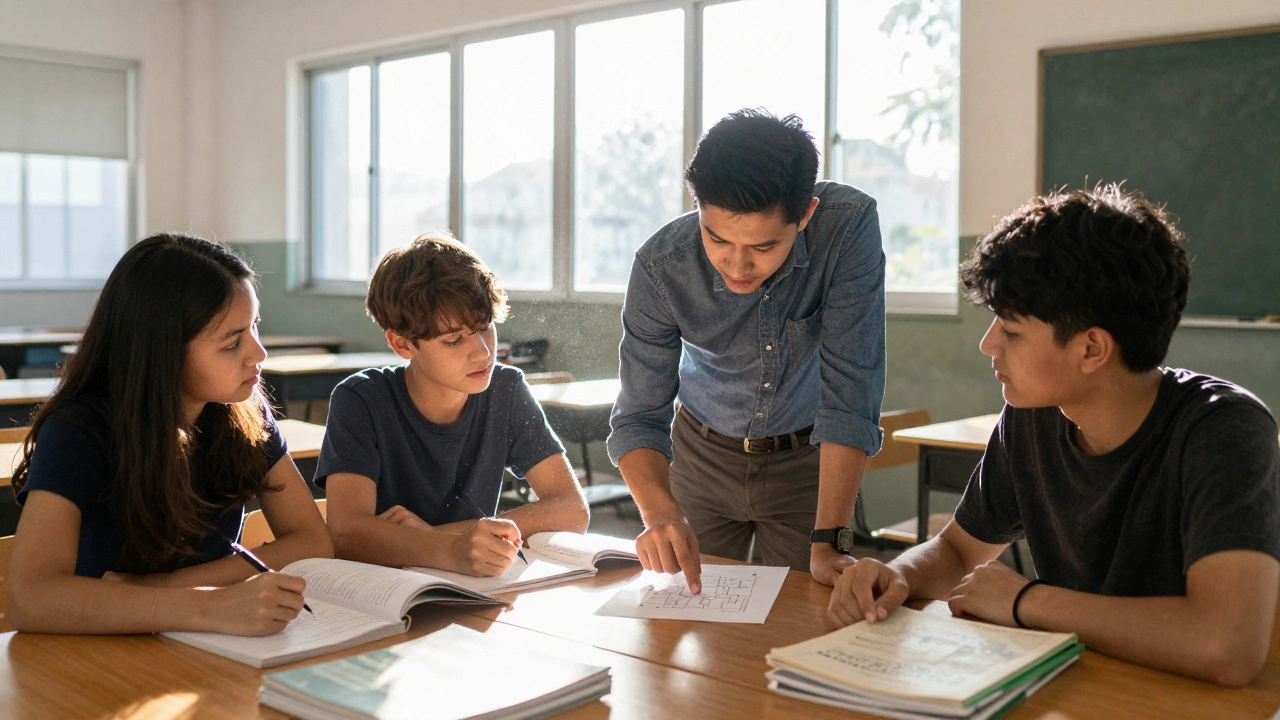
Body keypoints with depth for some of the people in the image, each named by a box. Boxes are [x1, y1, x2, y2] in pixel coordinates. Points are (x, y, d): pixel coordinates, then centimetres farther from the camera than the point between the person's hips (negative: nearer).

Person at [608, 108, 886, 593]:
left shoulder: (849, 224, -30)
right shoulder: (660, 267, -27)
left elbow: (850, 393, -30)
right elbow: (639, 417, -21)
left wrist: (829, 541, -35)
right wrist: (660, 511, -41)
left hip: (808, 459, -1)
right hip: (705, 454, 1)